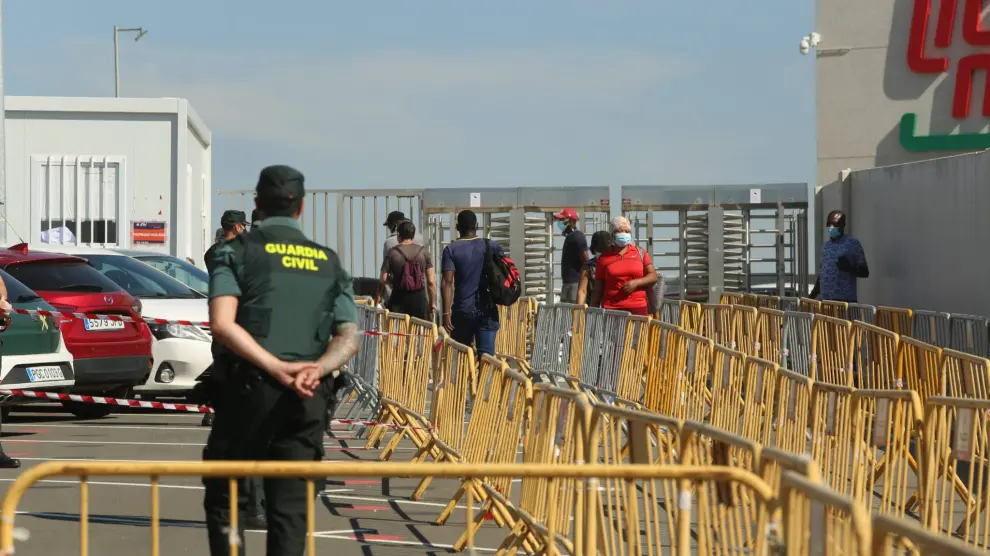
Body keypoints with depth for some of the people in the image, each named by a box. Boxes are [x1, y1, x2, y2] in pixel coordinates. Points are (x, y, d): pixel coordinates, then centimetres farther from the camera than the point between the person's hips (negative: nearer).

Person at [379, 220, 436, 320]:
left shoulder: (392, 253, -2)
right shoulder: (424, 252, 2)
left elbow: (383, 280, -5)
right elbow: (431, 282, 0)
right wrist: (433, 303, 7)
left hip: (399, 300, -1)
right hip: (419, 299, 1)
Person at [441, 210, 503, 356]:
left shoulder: (451, 250, -3)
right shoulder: (492, 246, 4)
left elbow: (447, 282, -11)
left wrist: (446, 313, -12)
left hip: (462, 311, -1)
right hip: (487, 311, 1)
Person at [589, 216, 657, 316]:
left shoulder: (640, 253, 12)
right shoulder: (604, 258, 8)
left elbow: (653, 276, 9)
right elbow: (598, 289, 8)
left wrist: (636, 283, -9)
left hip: (638, 308, 1)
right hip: (611, 309, -1)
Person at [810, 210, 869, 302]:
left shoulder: (853, 244, -2)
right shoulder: (826, 245, 16)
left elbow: (864, 272, -2)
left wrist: (849, 268, -21)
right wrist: (813, 296, 20)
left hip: (845, 300, -6)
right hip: (824, 299, 6)